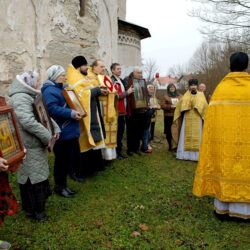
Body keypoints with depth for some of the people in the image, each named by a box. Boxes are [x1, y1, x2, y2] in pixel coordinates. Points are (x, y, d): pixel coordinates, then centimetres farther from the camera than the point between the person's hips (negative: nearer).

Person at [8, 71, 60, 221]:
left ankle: (38, 205, 36)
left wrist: (55, 128, 7)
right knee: (33, 178, 0)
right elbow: (28, 122, -30)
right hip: (29, 147, -10)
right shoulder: (20, 98, -19)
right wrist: (47, 136, -21)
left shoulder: (31, 96, 15)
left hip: (37, 144, 11)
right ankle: (34, 210, 15)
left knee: (40, 175, 20)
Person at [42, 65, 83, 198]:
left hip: (70, 132, 11)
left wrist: (76, 111, 13)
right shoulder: (50, 91, -16)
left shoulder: (61, 88, 18)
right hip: (62, 133, -10)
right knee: (62, 160, 0)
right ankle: (59, 187, 16)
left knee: (70, 158, 16)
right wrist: (71, 113, -28)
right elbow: (52, 109, -29)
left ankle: (63, 184, 29)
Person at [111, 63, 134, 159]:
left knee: (121, 131, 13)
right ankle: (115, 152, 8)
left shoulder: (122, 81, 18)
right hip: (116, 111, -8)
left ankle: (119, 150, 23)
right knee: (116, 132, -2)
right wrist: (127, 92, -16)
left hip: (123, 111, 8)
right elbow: (115, 95, -21)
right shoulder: (112, 82, -10)